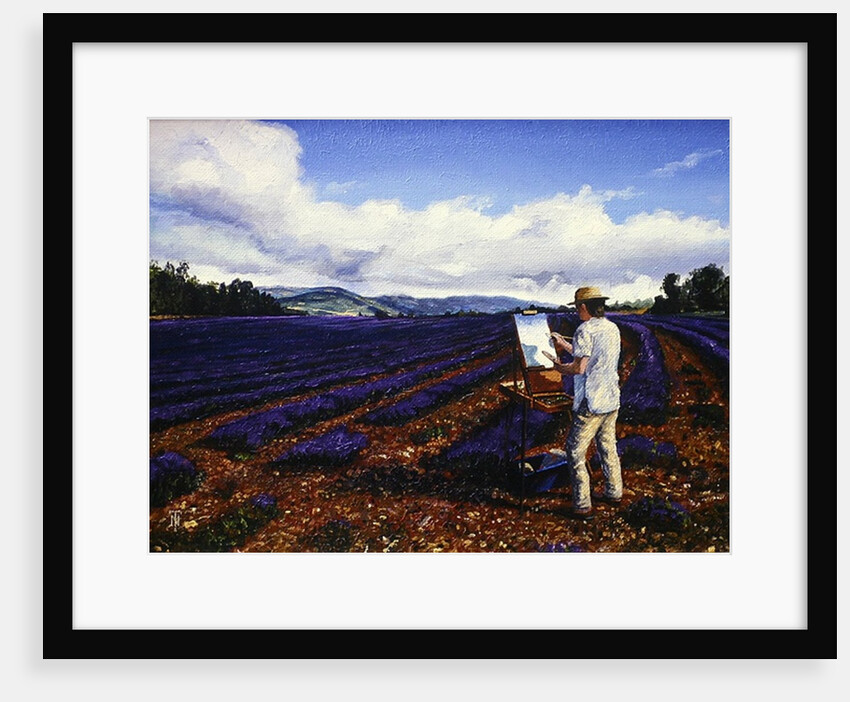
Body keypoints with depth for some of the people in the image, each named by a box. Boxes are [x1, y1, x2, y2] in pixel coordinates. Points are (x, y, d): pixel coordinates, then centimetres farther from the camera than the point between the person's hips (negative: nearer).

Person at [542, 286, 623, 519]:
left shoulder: (585, 330, -16)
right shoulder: (613, 328, 10)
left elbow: (580, 368, -20)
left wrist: (558, 366, -3)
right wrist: (566, 346, 25)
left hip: (591, 403, -8)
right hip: (612, 400, 9)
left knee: (576, 451, 0)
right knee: (608, 447, 21)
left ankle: (583, 506, 2)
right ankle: (614, 493, 34)